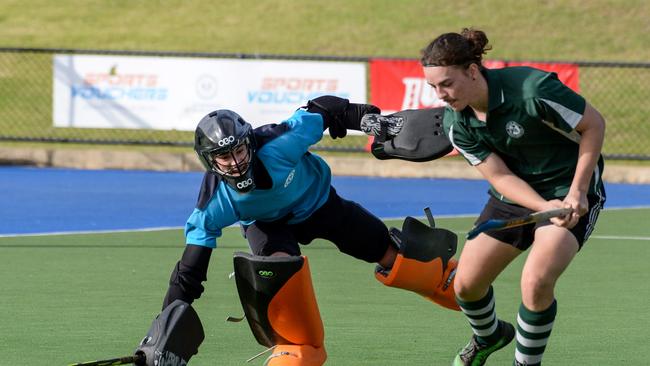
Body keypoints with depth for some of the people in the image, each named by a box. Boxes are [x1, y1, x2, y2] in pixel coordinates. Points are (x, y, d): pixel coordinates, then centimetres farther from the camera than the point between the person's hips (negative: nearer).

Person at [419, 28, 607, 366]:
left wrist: (577, 193, -19)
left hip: (569, 190, -6)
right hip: (514, 196, 6)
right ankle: (488, 337, 39)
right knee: (466, 285, 5)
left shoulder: (532, 89, -30)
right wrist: (546, 208, -29)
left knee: (536, 282, -26)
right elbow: (500, 177, -12)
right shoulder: (455, 122, -13)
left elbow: (594, 124, -17)